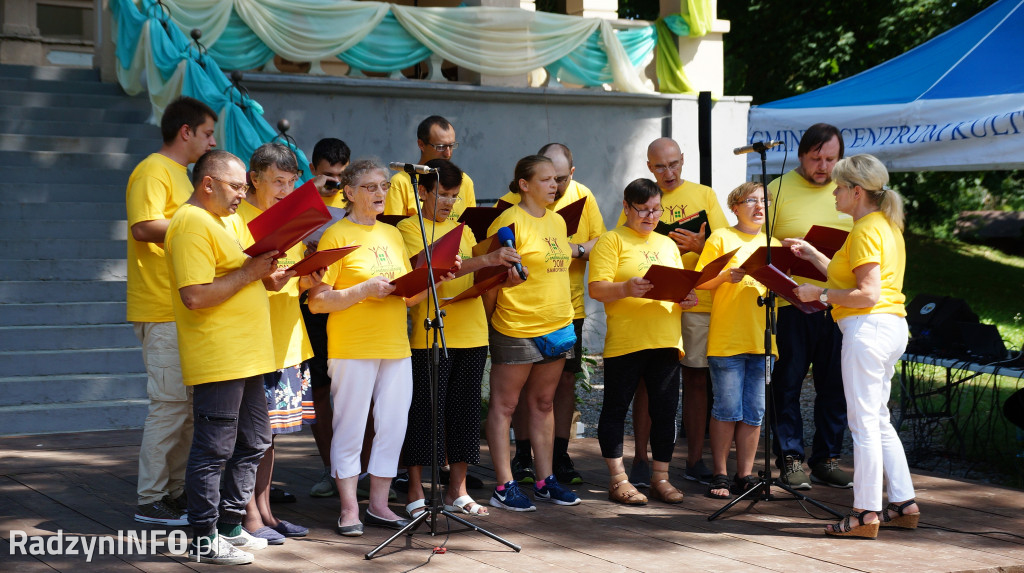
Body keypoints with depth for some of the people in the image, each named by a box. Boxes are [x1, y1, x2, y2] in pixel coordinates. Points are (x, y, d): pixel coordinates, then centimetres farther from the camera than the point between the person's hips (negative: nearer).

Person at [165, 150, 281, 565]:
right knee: (214, 449, -4)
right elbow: (195, 296, -22)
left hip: (247, 356, 10)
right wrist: (248, 273, -17)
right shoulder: (192, 224, -13)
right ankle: (204, 539, 4)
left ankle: (230, 526, 24)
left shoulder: (229, 221, 19)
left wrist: (267, 277, 10)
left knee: (253, 443, 14)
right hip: (217, 358, -10)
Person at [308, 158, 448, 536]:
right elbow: (317, 301, -9)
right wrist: (364, 290, -18)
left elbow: (410, 297, 19)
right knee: (350, 427, -1)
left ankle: (379, 505, 17)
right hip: (352, 347, -6)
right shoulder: (336, 236, -3)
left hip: (396, 347, 6)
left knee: (394, 425, 6)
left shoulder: (393, 235, 16)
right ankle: (349, 508, 9)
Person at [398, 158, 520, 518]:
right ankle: (416, 493, 7)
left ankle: (457, 491, 17)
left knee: (465, 411, 8)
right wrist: (487, 260, -27)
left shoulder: (461, 230, 17)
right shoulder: (410, 228, -3)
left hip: (471, 333, 6)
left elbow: (478, 277, 17)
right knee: (425, 413, -2)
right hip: (430, 335, -6)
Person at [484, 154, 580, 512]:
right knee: (504, 406, 0)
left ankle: (545, 481, 19)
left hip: (557, 325, 8)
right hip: (516, 329, -8)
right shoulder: (510, 222, -11)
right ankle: (504, 486, 2)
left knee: (543, 404, 13)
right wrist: (488, 317, -14)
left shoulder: (557, 221, 14)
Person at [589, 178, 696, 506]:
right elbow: (596, 289, -9)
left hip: (666, 340, 5)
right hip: (624, 340, -5)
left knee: (665, 410, 5)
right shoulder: (612, 241, 1)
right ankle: (618, 480, 9)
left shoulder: (668, 245, 20)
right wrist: (626, 288, -27)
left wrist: (687, 299, 0)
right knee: (616, 408, 1)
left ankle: (661, 478, 16)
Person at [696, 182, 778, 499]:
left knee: (754, 413, 5)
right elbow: (701, 281, 0)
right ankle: (719, 474, 7)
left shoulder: (773, 244, 16)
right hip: (726, 338, -4)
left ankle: (745, 474, 12)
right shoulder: (721, 238, 3)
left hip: (762, 339, 4)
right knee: (727, 410, -3)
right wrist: (726, 276, -17)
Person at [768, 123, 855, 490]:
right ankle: (790, 459, 9)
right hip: (791, 304, -3)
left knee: (835, 385, 7)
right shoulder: (779, 191, 0)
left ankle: (826, 459, 18)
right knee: (787, 383, 1)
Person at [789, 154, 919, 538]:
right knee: (878, 420, 16)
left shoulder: (866, 230, -13)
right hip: (892, 326, 11)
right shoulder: (887, 225, 18)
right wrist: (812, 255, 24)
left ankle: (866, 513, -3)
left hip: (868, 328, -11)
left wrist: (820, 295, -13)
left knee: (864, 422, -6)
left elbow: (868, 294, -20)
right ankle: (903, 505, 19)